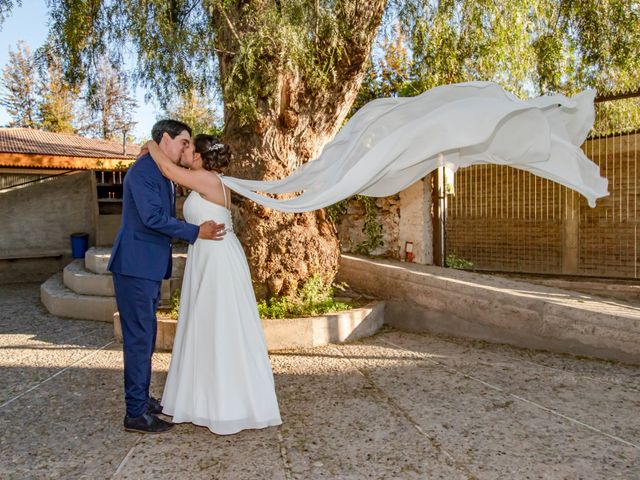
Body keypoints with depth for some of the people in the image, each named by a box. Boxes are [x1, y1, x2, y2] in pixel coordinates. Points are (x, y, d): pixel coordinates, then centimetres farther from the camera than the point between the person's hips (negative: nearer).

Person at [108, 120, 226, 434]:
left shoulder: (162, 173, 16)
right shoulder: (142, 171, -14)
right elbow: (152, 217, -22)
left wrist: (201, 231, 15)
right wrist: (196, 232, -17)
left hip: (150, 267, 10)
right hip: (135, 266, -10)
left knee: (146, 335, 16)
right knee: (139, 337, -4)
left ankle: (141, 398, 29)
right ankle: (136, 414, 6)